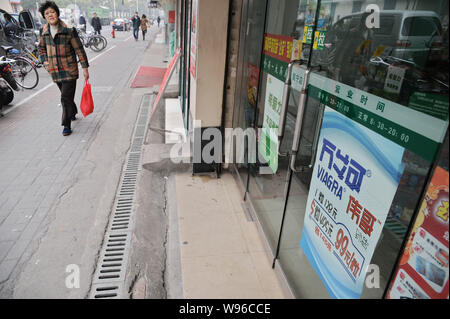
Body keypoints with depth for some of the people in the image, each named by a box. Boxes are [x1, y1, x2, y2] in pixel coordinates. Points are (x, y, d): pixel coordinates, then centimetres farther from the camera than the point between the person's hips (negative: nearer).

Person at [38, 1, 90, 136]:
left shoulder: (69, 30, -9)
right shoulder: (43, 31, 6)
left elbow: (79, 49, -7)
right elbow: (42, 48, 21)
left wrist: (85, 68, -8)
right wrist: (45, 61, 6)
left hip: (69, 70, -5)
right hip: (54, 71, 5)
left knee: (66, 98, -8)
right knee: (66, 96, 17)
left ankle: (67, 125, -1)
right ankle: (73, 113, 41)